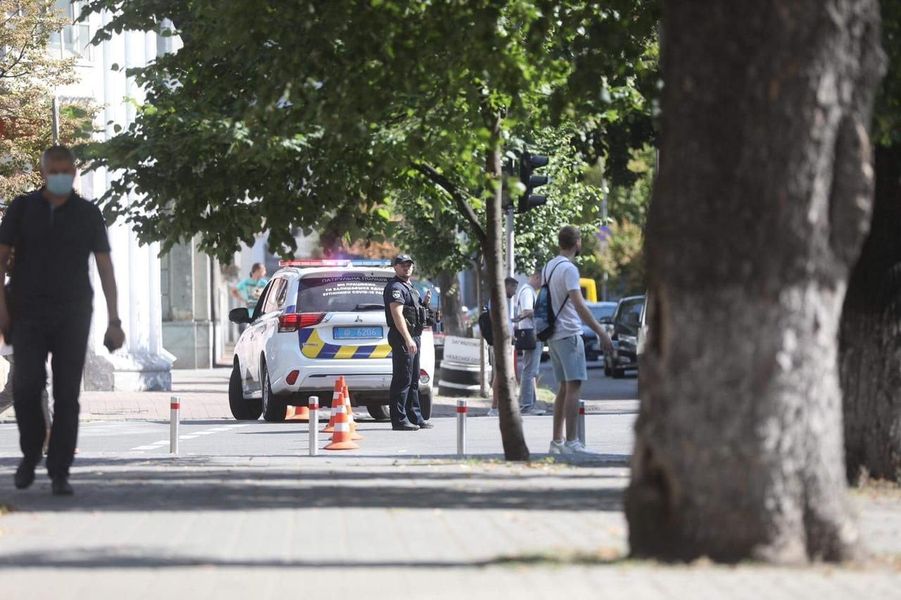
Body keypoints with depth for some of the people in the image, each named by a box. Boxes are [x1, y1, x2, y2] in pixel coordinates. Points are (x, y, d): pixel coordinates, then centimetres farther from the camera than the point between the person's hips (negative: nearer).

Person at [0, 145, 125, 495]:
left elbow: (105, 267, 5)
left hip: (72, 315, 1)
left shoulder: (88, 214, 5)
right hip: (28, 315, 0)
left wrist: (114, 320, -1)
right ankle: (30, 453, 9)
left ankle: (60, 473, 1)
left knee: (67, 394, -3)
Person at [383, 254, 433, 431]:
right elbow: (397, 315, -21)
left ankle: (415, 417, 20)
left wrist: (424, 303, 10)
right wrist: (408, 339, -28)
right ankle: (399, 419, -11)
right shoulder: (396, 287, -11)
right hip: (402, 337, -10)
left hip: (412, 337, 10)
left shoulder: (409, 287, 20)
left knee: (413, 380, 14)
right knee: (402, 379, -11)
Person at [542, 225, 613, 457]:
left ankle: (556, 442, 13)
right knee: (573, 387, -10)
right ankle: (571, 443, -15)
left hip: (553, 335, 9)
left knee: (564, 388, 13)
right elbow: (578, 305, -23)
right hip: (568, 334, -9)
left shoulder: (548, 268, 15)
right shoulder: (568, 269, -14)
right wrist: (601, 333, -25)